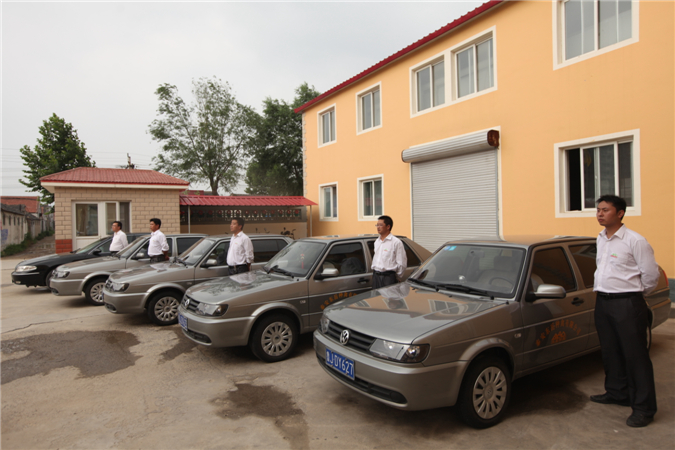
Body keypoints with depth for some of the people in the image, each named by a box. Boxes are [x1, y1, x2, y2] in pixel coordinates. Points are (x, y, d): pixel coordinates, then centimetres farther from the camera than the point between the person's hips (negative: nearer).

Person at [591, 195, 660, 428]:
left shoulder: (635, 241, -12)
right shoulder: (601, 239, 10)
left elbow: (651, 275, -7)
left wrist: (635, 294, 5)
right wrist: (603, 290, 14)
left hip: (627, 304, -7)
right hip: (602, 302, 7)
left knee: (635, 355, 0)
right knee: (610, 352, 17)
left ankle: (644, 408, 9)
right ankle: (616, 393, 33)